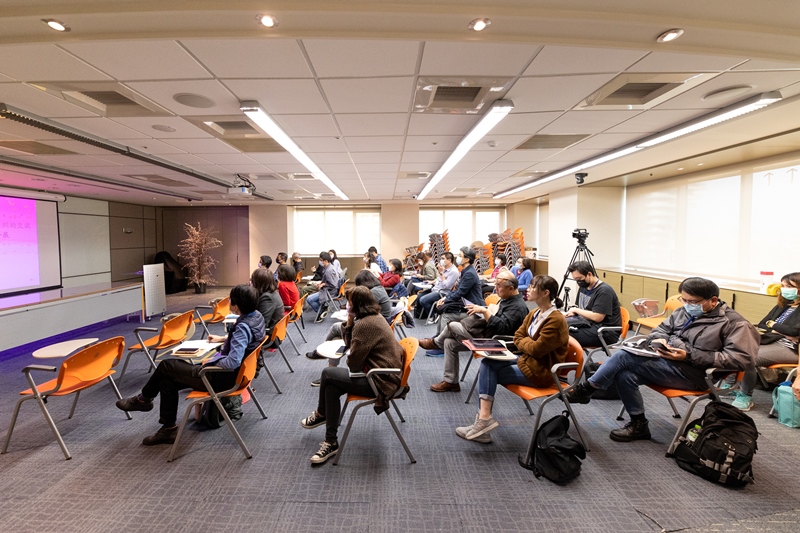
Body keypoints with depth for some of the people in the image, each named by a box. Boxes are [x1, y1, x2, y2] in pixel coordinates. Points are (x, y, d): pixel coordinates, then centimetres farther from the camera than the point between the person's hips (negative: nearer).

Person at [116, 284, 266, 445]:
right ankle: (168, 429, 23)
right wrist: (223, 339, 14)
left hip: (222, 377, -9)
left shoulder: (243, 327, -29)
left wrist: (211, 362, -17)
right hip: (229, 372, 9)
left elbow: (233, 362, -36)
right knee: (168, 380, 14)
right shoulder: (256, 316, -2)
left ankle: (144, 399, 33)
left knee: (166, 366, 5)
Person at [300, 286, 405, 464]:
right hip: (385, 374, 10)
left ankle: (321, 414, 23)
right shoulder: (375, 317, 10)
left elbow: (353, 364, -17)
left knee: (328, 374, -5)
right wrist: (349, 324, 0)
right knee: (332, 387, 6)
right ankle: (331, 442, 14)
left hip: (380, 381, -10)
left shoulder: (365, 324, -22)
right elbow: (351, 344, 15)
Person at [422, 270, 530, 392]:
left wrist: (484, 311, -26)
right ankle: (450, 381, 11)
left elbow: (501, 327, -30)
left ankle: (436, 342, 18)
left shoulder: (518, 307, -20)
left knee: (452, 326, -15)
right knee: (450, 342, 2)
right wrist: (484, 309, 4)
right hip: (485, 332, 10)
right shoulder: (507, 299, 10)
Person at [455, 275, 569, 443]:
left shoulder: (555, 320, -21)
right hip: (527, 359, 9)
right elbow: (517, 337, 10)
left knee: (487, 372, -11)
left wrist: (524, 342, -4)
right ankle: (483, 419, -13)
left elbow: (536, 349, -23)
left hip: (541, 370, -9)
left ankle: (484, 418, -5)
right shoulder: (534, 314, 7)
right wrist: (529, 343, -9)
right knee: (486, 364, -9)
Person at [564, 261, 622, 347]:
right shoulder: (583, 287, 13)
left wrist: (576, 310, -8)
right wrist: (572, 312, 0)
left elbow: (597, 317, -21)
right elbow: (579, 309, 23)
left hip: (606, 332, -9)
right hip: (588, 324, 9)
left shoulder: (604, 290, -14)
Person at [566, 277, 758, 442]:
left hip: (691, 372, -7)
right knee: (625, 374, -22)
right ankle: (638, 425, -2)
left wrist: (690, 356, -22)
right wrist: (658, 339, -7)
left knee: (624, 356, -24)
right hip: (664, 360, 8)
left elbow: (742, 359, -16)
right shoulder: (683, 312, 14)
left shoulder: (734, 323, -6)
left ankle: (585, 389, -7)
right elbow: (659, 330, 21)